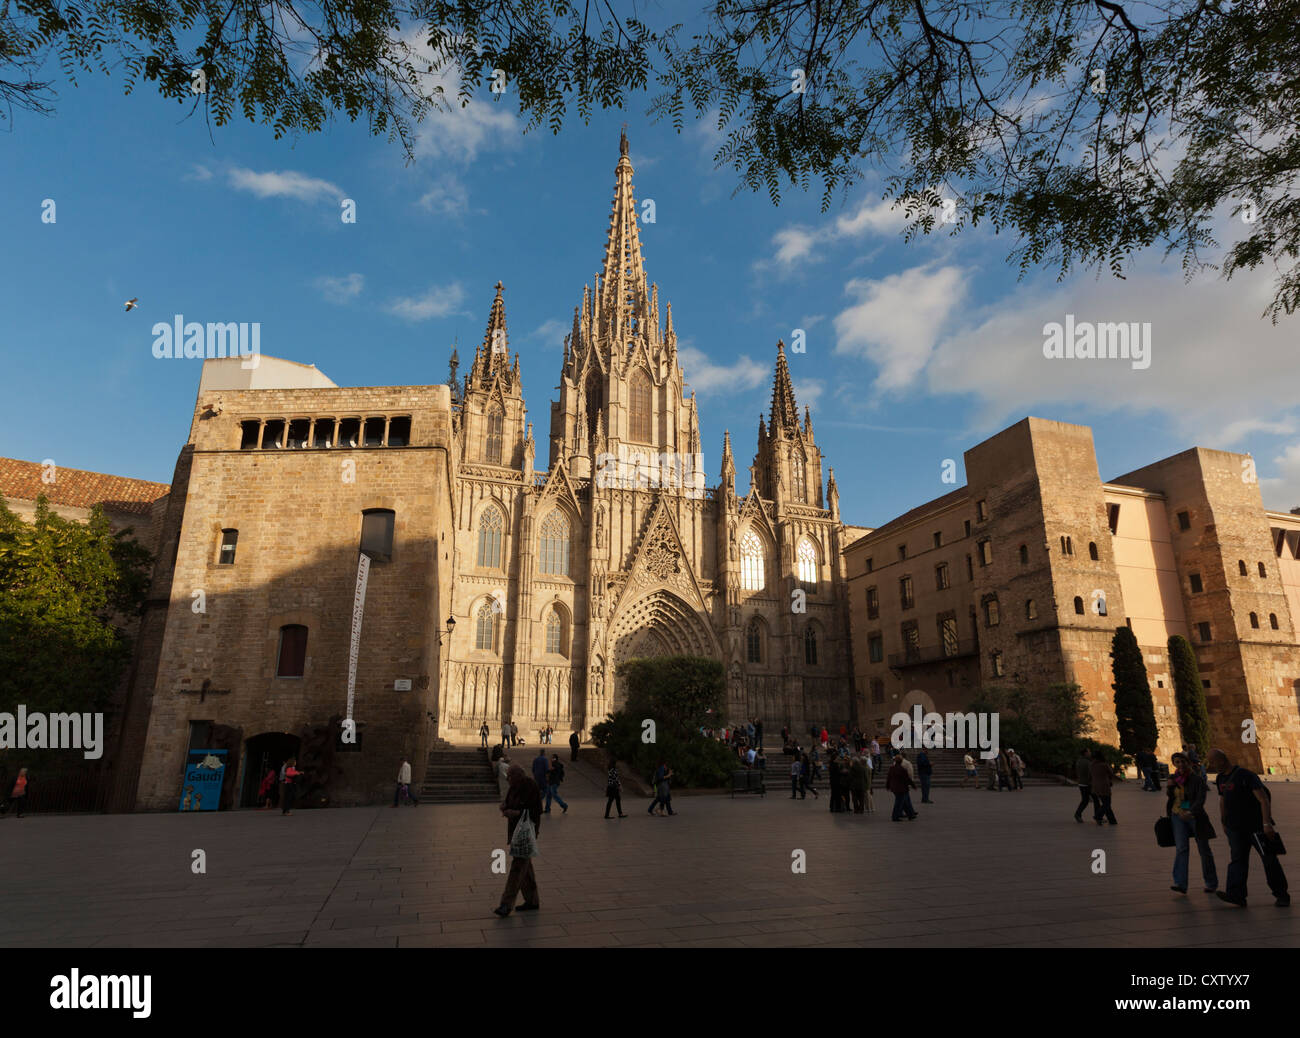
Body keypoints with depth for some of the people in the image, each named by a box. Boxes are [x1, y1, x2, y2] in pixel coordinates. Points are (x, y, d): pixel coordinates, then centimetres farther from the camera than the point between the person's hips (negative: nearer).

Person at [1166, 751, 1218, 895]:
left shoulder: (1196, 779, -12)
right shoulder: (1173, 778, 4)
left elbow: (1200, 799, -24)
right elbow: (1170, 796, 17)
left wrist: (1191, 812, -39)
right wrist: (1169, 787, -5)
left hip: (1195, 817, -3)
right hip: (1178, 816, 3)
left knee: (1204, 849, 10)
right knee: (1181, 848, -9)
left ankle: (1211, 884, 28)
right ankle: (1180, 884, -15)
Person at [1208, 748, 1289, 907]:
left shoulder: (1245, 775, -15)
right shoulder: (1220, 778, 10)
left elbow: (1263, 800, -18)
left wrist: (1267, 823, -25)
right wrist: (1224, 824, 22)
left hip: (1256, 826, -6)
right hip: (1235, 827, 7)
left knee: (1269, 859, 3)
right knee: (1237, 859, -2)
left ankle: (1281, 894, 18)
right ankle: (1236, 894, -9)